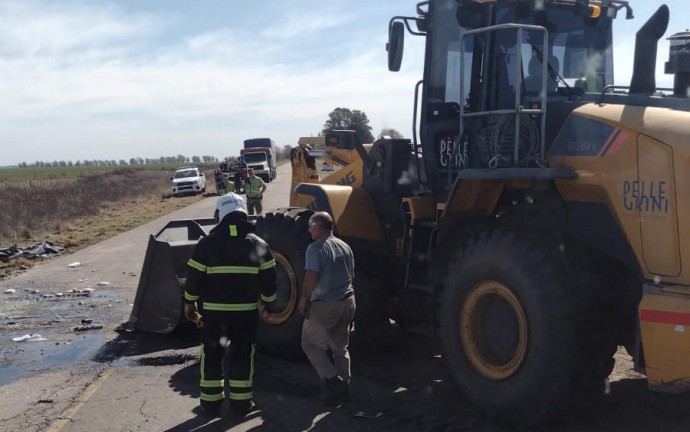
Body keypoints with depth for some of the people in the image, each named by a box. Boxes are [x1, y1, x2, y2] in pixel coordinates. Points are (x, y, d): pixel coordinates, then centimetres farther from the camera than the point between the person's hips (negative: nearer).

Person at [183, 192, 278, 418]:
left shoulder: (207, 243, -6)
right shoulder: (258, 244, 0)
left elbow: (194, 277, -3)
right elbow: (268, 279, 4)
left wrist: (190, 303, 12)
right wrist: (270, 302, 19)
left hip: (214, 311, -1)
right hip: (246, 311, 1)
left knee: (212, 355, 13)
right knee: (242, 355, 11)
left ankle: (211, 402, 19)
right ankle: (241, 403, 16)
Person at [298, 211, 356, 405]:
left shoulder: (315, 248, -15)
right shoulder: (345, 247, 7)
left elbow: (311, 277, -21)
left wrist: (303, 300, -9)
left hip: (324, 306, -7)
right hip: (347, 302, 7)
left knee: (310, 344, 9)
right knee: (340, 347, 18)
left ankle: (332, 380, 0)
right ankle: (343, 388, 19)